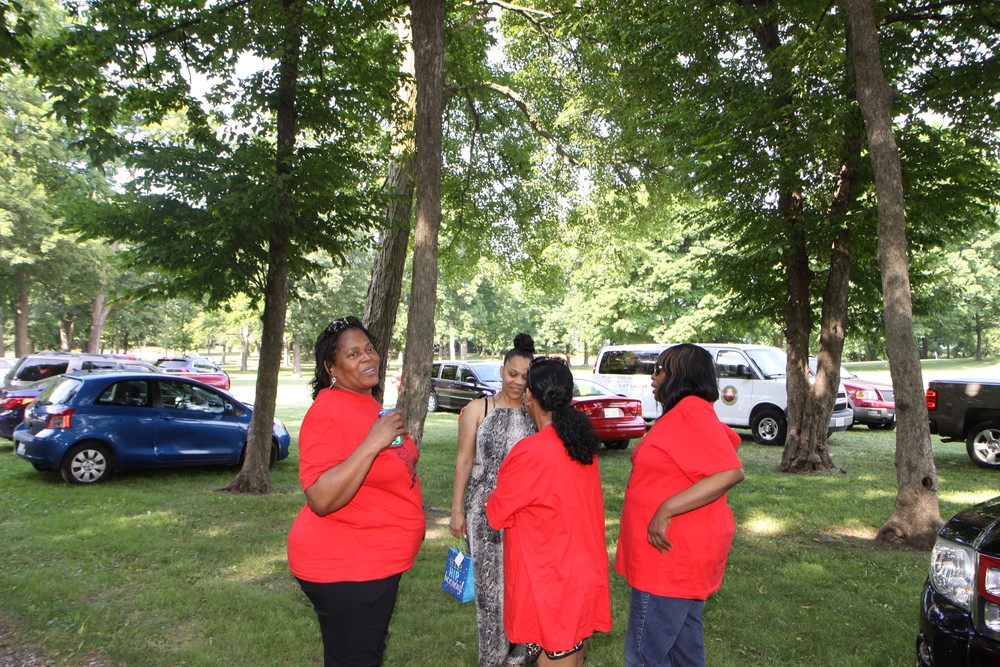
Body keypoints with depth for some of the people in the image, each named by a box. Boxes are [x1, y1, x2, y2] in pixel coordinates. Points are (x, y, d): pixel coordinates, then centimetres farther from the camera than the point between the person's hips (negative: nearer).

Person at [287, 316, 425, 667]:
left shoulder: (369, 405, 8)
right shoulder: (328, 413, -22)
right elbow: (321, 500, -31)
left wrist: (403, 453, 10)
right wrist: (373, 443, -34)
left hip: (377, 563, 10)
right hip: (343, 569, -10)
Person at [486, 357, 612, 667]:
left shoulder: (530, 452, -23)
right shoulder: (583, 443, 1)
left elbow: (496, 513, -11)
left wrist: (490, 502, 10)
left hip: (551, 581, -7)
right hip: (588, 571, 7)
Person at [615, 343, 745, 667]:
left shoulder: (692, 410, -19)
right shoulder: (685, 412, 12)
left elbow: (731, 473, -27)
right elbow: (728, 439, 28)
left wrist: (667, 509, -31)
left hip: (671, 555, -11)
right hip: (682, 554, 11)